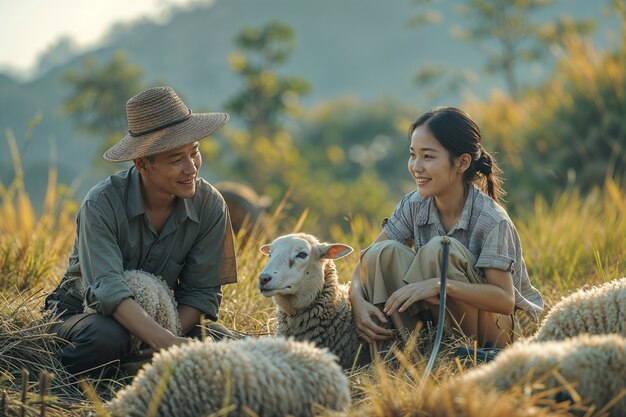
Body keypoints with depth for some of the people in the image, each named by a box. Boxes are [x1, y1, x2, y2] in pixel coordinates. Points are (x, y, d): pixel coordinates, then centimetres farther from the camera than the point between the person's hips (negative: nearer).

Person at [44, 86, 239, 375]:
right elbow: (108, 289, -37)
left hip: (164, 319, 5)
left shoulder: (210, 206, -12)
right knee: (107, 337, -40)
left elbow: (202, 291, -8)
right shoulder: (102, 204, -24)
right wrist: (167, 341, -51)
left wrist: (173, 333, -29)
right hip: (83, 312, -4)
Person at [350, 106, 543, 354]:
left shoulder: (491, 220, -22)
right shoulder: (414, 206, -5)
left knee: (440, 250, -28)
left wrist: (441, 285, -40)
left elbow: (505, 300, -27)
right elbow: (370, 260, -3)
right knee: (385, 252, -16)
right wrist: (357, 300, -25)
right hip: (442, 321, 5)